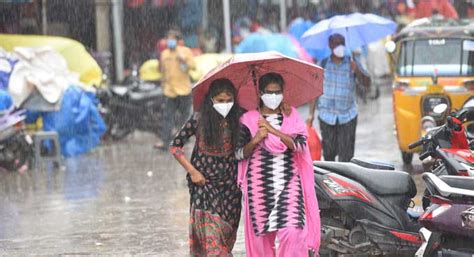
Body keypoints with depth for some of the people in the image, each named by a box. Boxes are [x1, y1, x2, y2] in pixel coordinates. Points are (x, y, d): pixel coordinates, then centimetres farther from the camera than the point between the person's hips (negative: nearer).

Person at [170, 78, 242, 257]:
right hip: (203, 181, -3)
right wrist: (192, 171, -5)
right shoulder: (199, 120, -7)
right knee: (210, 233, -11)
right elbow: (175, 145, 0)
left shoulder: (237, 121, -1)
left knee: (226, 233, 6)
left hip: (229, 184, 3)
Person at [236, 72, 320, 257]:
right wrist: (255, 140, -14)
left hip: (289, 183, 0)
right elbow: (239, 154, 4)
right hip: (260, 185, 0)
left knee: (292, 231, -14)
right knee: (261, 234, 4)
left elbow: (300, 145, -8)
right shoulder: (249, 119, 4)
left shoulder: (292, 117, 6)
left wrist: (273, 130, -14)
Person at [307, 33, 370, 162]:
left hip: (348, 116, -1)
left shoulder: (352, 63, 4)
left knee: (346, 154, -6)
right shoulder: (323, 64, 5)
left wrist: (357, 71, -27)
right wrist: (311, 114, 0)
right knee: (328, 152, 4)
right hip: (327, 116, 1)